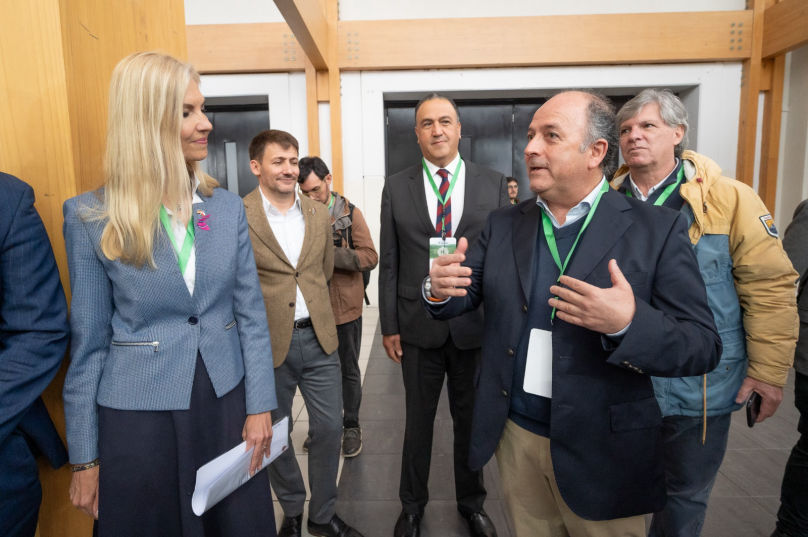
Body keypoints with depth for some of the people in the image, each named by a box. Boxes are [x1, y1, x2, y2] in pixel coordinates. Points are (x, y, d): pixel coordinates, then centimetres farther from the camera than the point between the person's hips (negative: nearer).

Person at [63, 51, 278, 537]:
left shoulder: (228, 208, -1)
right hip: (138, 416, -2)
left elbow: (251, 313, 1)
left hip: (226, 403, 3)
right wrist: (85, 458, 1)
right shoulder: (91, 218, -8)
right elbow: (88, 342, -3)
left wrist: (260, 406, -2)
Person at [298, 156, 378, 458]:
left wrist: (331, 254, -23)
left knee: (349, 371, 11)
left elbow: (370, 257, -12)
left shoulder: (350, 214, -5)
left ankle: (351, 427, 27)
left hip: (345, 307, -2)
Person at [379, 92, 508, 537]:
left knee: (471, 420, 17)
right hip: (418, 325, 0)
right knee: (418, 421, 16)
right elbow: (388, 262, 2)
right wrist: (389, 325, 0)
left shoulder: (493, 184, 1)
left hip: (476, 326, 0)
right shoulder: (396, 187, 2)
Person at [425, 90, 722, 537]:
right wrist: (439, 289, -22)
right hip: (516, 434, 3)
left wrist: (628, 324, -31)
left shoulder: (657, 229, -10)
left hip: (602, 451, -2)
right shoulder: (504, 224, 1)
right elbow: (464, 296, 0)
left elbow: (703, 348, -12)